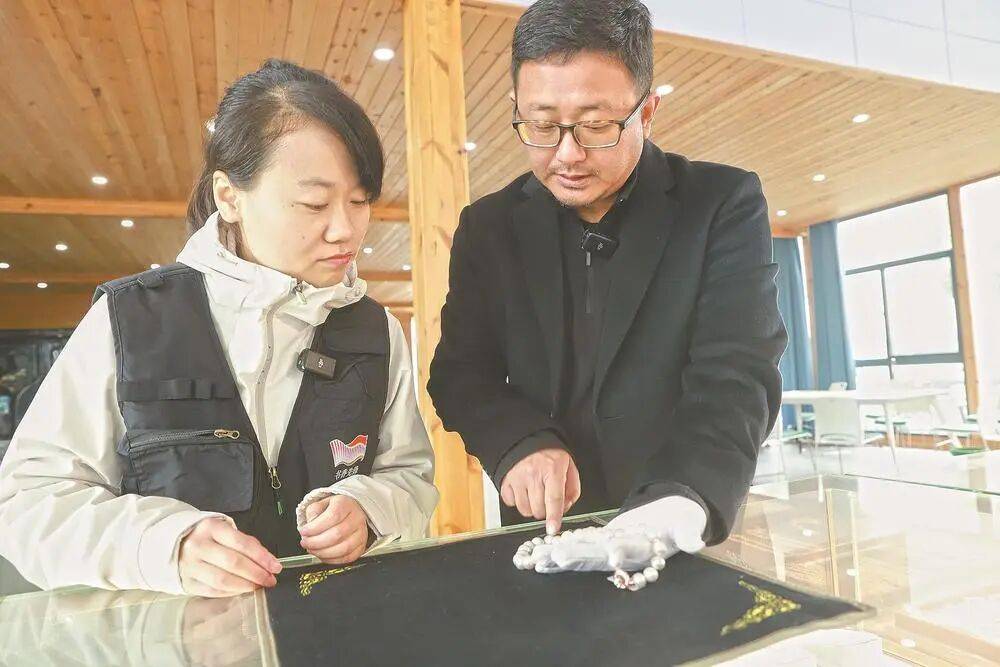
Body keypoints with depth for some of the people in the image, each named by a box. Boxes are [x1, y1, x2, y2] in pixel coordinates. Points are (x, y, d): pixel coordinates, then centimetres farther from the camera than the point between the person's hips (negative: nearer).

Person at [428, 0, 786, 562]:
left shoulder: (724, 204, -2)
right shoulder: (488, 226, 4)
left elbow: (736, 377, -11)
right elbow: (460, 372, 4)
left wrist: (681, 501, -28)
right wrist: (520, 444, -15)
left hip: (696, 545, 1)